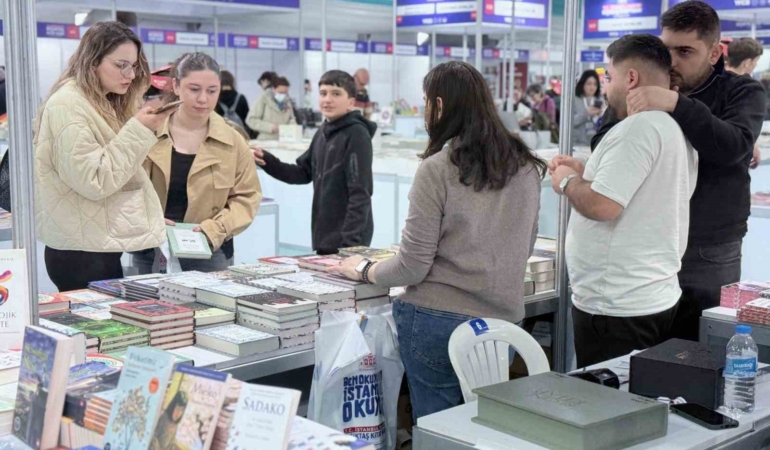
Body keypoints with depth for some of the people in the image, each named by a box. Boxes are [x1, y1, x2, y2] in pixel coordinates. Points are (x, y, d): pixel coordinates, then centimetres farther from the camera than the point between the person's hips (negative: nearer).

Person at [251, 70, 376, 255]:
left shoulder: (357, 135, -14)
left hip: (347, 240, -7)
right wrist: (267, 161, 0)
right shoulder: (323, 132, 8)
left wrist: (351, 241, -21)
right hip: (324, 235, 7)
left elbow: (360, 193, -17)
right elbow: (304, 173, 14)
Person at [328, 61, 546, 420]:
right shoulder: (526, 167, 4)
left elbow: (412, 268, -12)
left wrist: (364, 270, 7)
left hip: (438, 321, -5)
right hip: (504, 322, 5)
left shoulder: (437, 169, -13)